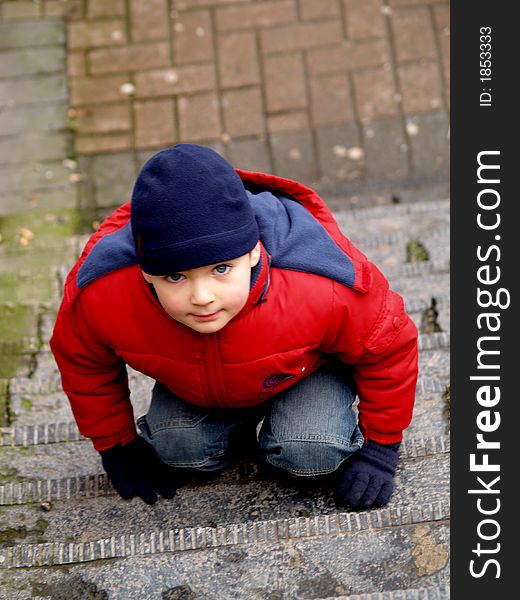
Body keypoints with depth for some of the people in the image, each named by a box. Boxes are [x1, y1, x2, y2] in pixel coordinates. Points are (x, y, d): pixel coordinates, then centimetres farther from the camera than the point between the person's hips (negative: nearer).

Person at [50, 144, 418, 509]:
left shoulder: (323, 292, -43)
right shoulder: (101, 296, -36)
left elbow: (389, 344, -20)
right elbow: (82, 360, -10)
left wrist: (380, 446, -11)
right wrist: (116, 445, 0)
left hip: (308, 366, -2)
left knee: (310, 455, -25)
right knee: (177, 447, -18)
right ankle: (241, 430, 14)